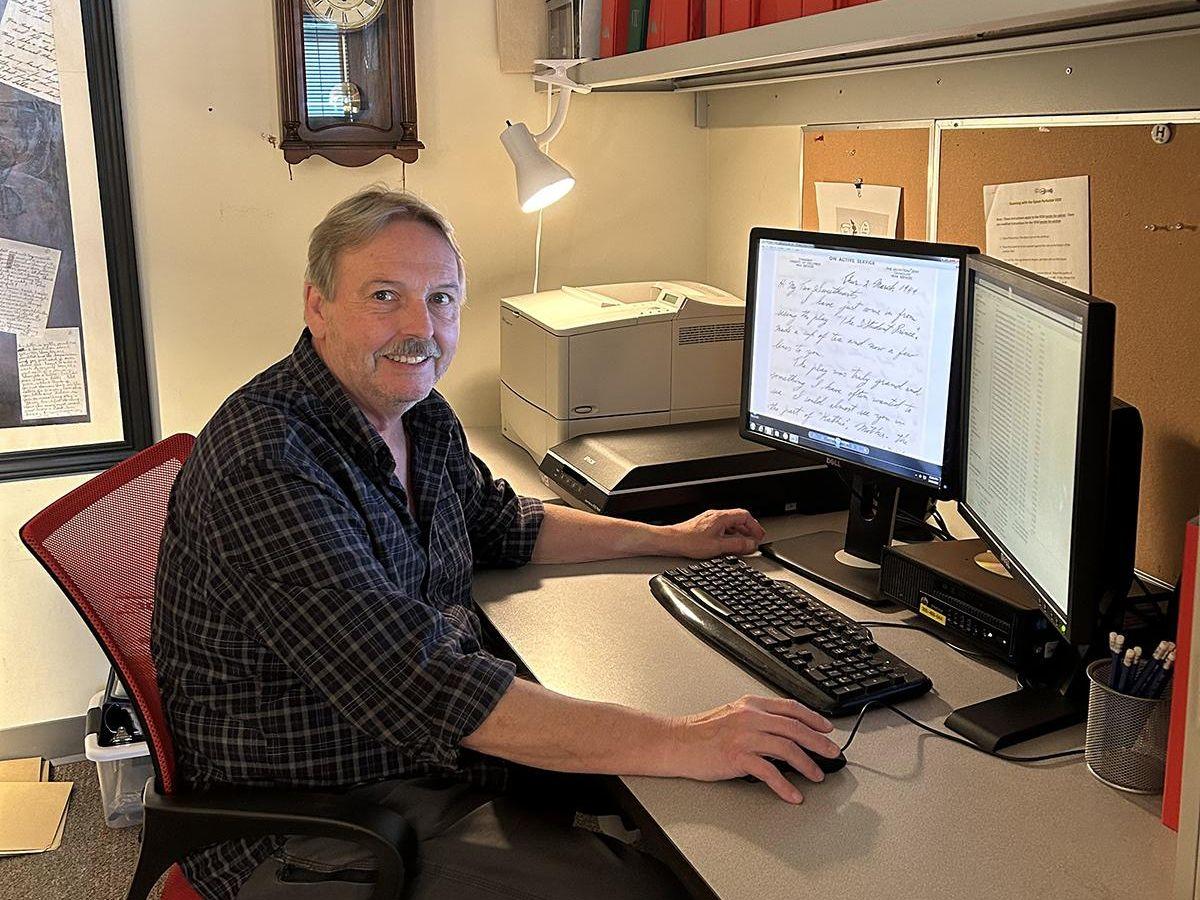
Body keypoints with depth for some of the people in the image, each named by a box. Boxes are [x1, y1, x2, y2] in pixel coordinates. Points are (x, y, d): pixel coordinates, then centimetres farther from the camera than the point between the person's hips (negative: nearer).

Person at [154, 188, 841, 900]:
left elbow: (499, 522, 21)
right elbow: (415, 682, -36)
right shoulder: (268, 462, -27)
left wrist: (669, 539, 18)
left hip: (445, 749, 9)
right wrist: (678, 742, -37)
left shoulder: (422, 417, 2)